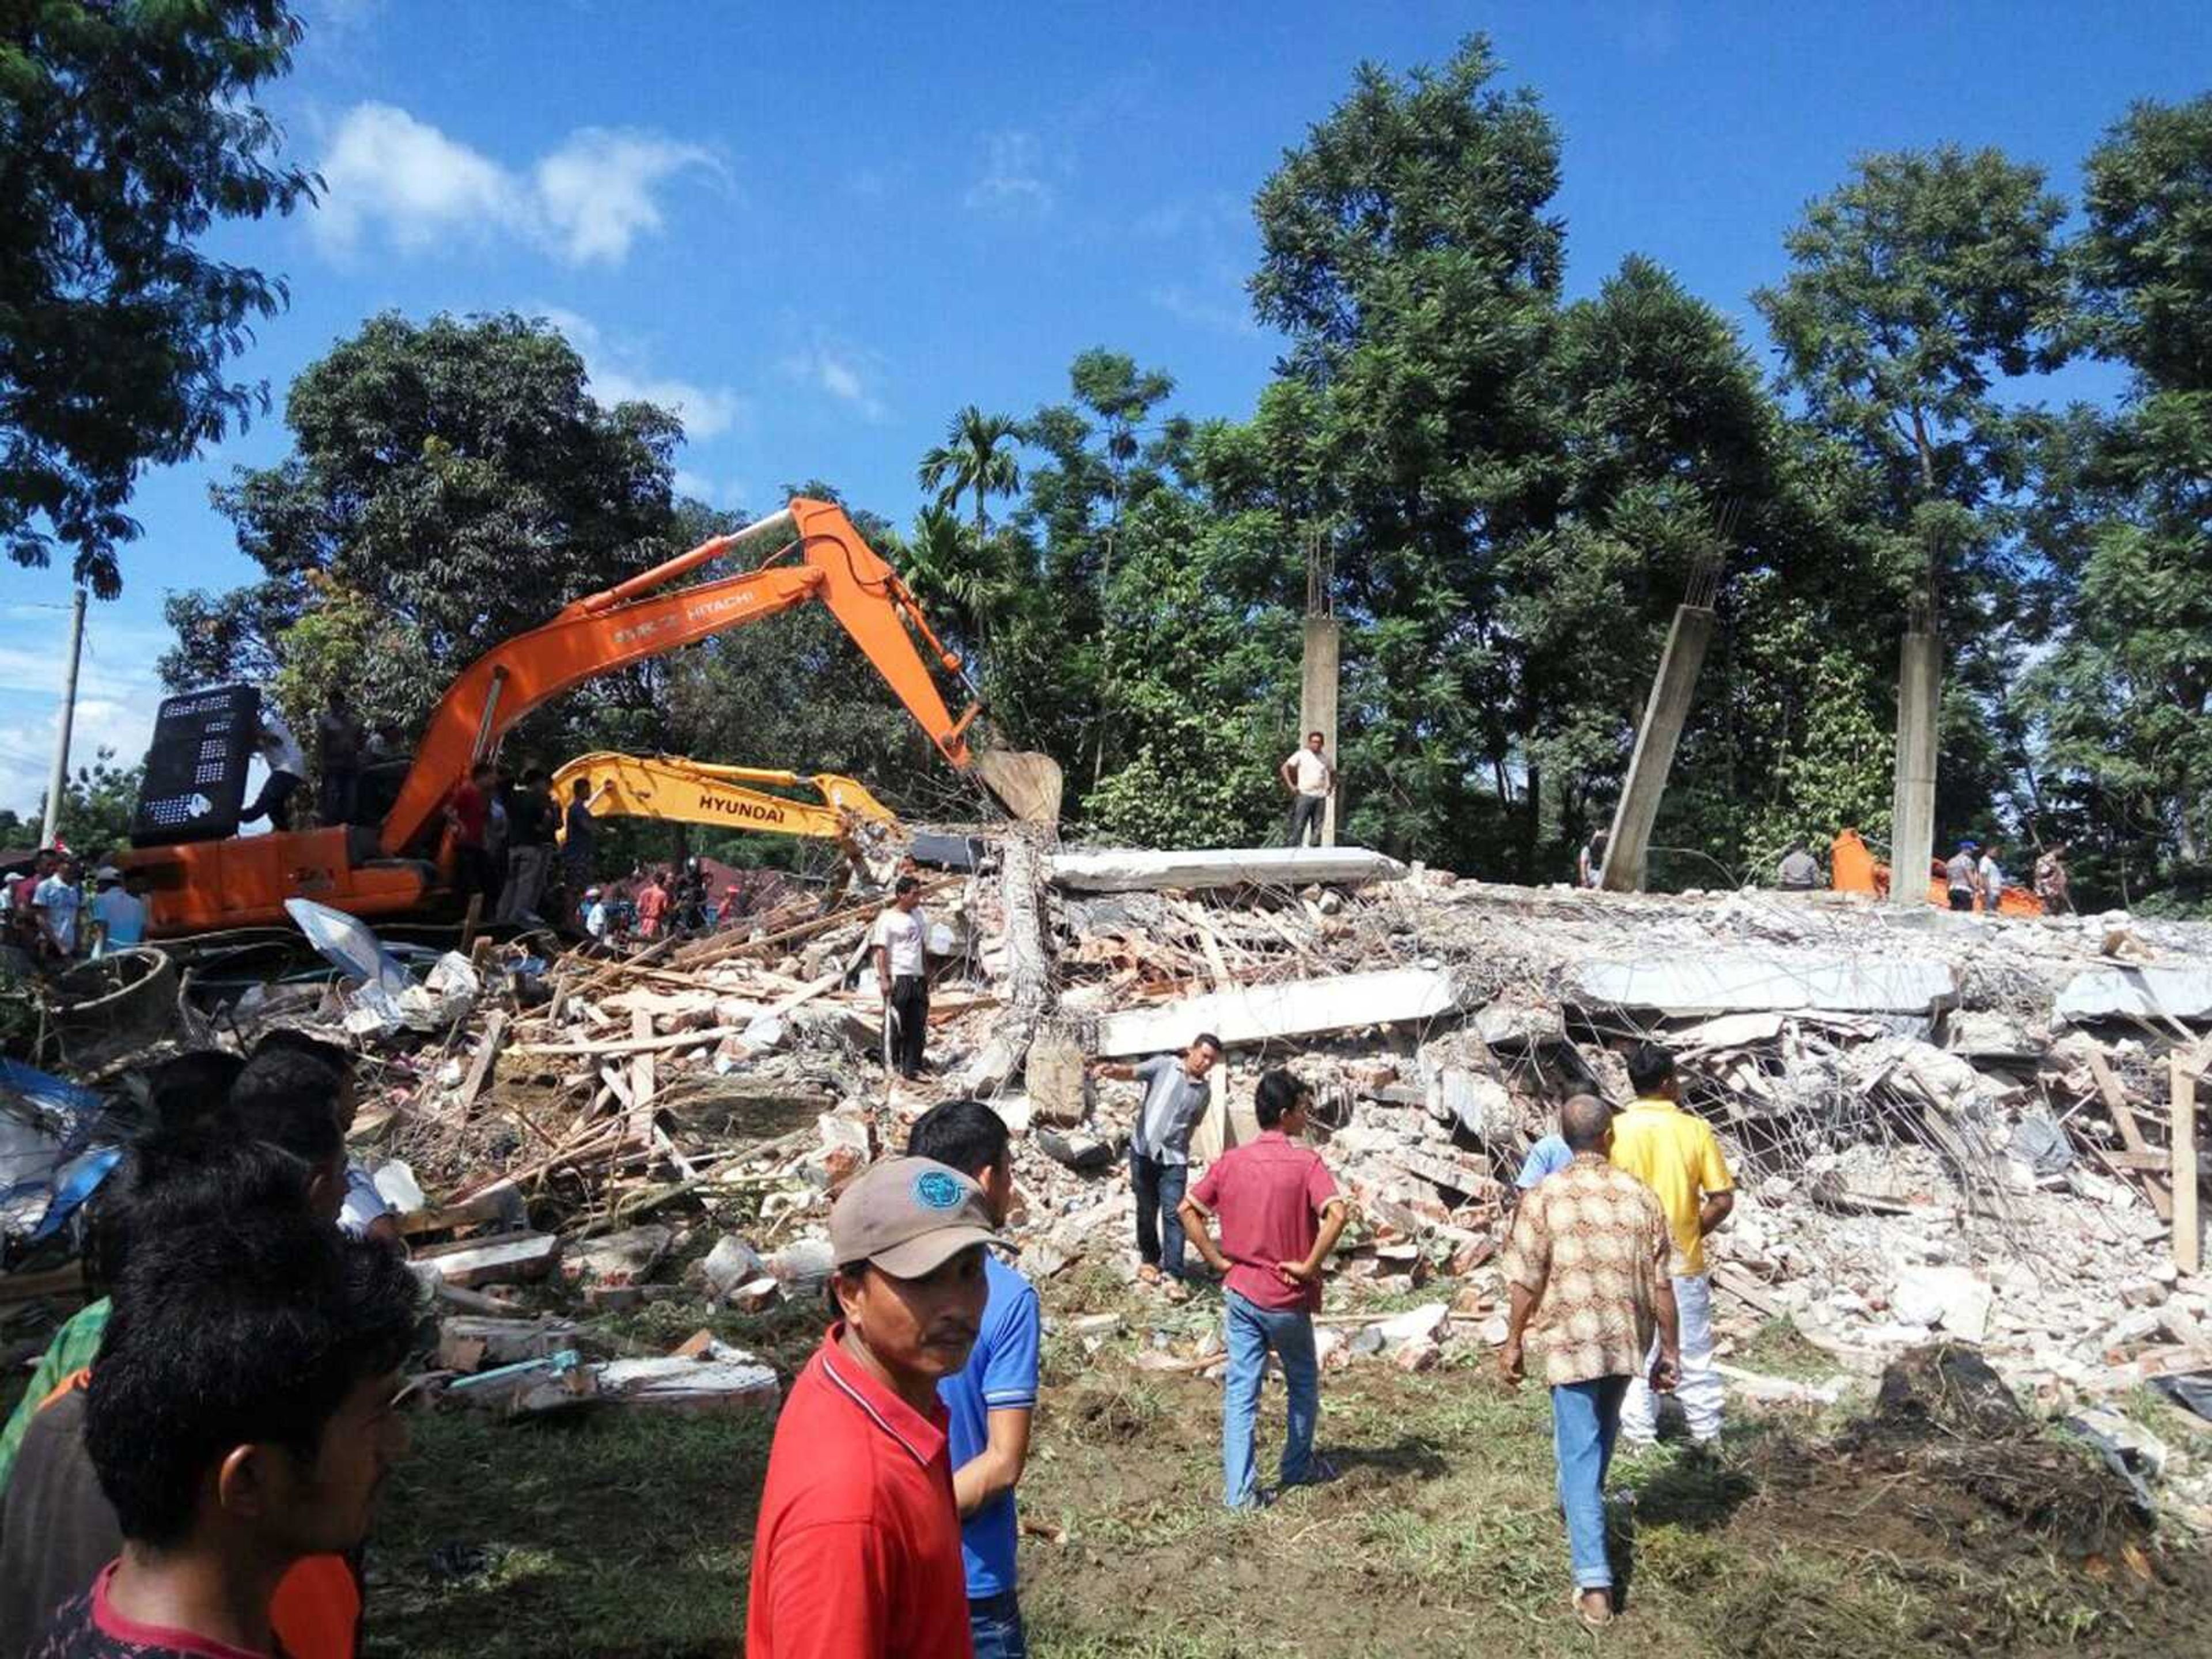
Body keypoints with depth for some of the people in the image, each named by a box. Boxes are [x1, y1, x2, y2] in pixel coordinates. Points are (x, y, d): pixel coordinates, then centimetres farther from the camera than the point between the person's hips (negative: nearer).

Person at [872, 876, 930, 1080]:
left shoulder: (917, 914, 14)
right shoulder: (887, 918, -7)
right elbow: (881, 950, -11)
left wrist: (927, 974, 19)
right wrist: (883, 979, -17)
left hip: (917, 977, 7)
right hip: (897, 978, -7)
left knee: (918, 1025, 5)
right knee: (896, 1024, -2)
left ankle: (913, 1067, 12)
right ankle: (894, 1066, 7)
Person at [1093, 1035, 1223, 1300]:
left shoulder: (1205, 1091, 7)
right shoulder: (1164, 1065, -5)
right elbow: (1132, 1073, -20)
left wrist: (1178, 1149, 14)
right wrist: (1113, 1070, -42)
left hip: (1174, 1159, 2)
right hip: (1144, 1151, -2)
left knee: (1173, 1214, -7)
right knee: (1147, 1211, 10)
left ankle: (1175, 1278, -7)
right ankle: (1149, 1259, 32)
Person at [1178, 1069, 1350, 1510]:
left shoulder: (1230, 1161, -2)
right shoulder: (1306, 1163, -15)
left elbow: (1187, 1209, -1)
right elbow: (1336, 1215, -29)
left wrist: (1217, 1259, 2)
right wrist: (1309, 1266, -18)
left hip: (1240, 1292, 3)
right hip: (1287, 1299, -3)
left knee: (1241, 1390, 8)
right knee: (1303, 1382, 21)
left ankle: (1239, 1490, 8)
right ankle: (1298, 1466, 35)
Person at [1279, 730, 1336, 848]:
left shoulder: (1325, 759, 14)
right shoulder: (1301, 754, 2)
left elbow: (1333, 772, 30)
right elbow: (1284, 768, 0)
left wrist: (1332, 786, 13)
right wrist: (1291, 786, -7)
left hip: (1321, 797, 4)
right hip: (1304, 795, -4)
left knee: (1318, 828, 3)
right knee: (1299, 826, -9)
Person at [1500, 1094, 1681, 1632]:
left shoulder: (1543, 1198, -10)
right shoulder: (1640, 1196, -2)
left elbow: (1527, 1281, -9)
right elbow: (1660, 1284, 0)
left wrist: (1513, 1342, 1)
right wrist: (1670, 1349, 8)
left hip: (1570, 1341, -3)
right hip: (1626, 1339, 4)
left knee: (1580, 1451, -1)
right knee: (1600, 1433, 27)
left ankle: (1594, 1582, -7)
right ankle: (1581, 1506, 52)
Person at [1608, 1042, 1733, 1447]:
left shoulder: (1615, 1129, -10)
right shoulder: (1696, 1130, -9)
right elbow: (1722, 1201, -7)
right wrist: (1691, 1232, 8)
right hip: (1685, 1263, 0)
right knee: (1694, 1354, 14)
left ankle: (1639, 1435, 15)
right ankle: (1707, 1435, 23)